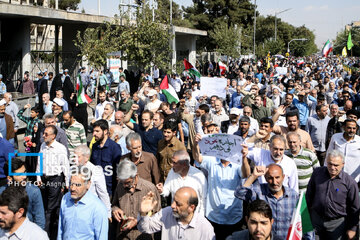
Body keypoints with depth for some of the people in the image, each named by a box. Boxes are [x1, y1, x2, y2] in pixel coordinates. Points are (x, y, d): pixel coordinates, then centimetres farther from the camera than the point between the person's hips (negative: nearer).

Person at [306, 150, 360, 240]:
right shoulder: (317, 172, -3)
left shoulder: (349, 182, -13)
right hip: (316, 219, 3)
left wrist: (352, 228, -1)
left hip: (337, 222, -2)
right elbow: (309, 195, 9)